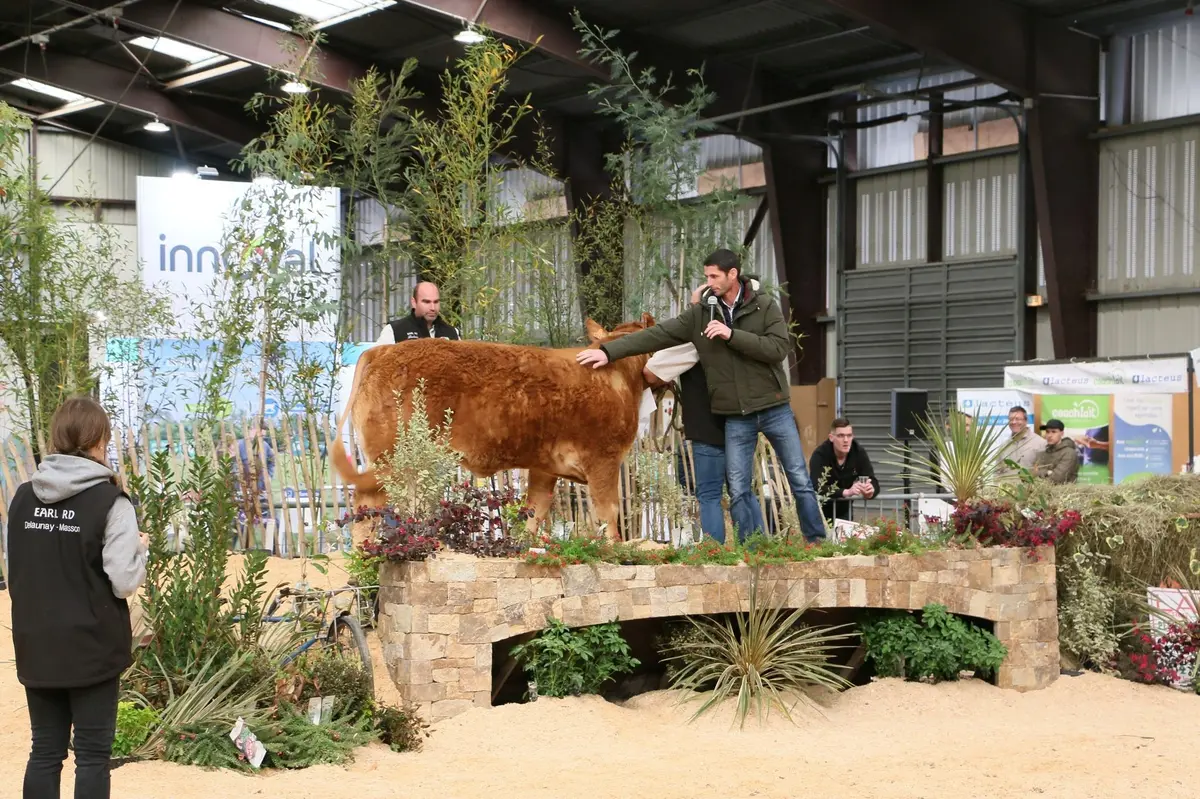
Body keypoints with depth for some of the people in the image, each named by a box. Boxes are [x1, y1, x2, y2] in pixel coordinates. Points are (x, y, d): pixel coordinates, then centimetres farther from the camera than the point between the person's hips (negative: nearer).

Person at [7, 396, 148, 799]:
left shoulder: (23, 498, 3)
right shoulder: (110, 501, -12)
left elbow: (15, 575, 10)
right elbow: (124, 583, -14)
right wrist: (140, 548, 4)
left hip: (37, 647, 4)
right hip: (92, 648, -4)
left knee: (45, 751, 12)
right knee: (93, 754, 4)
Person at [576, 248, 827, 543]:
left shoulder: (765, 306, -4)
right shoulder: (700, 314, 1)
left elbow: (780, 348, -16)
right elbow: (657, 334, -3)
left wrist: (732, 335, -21)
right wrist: (608, 351, -10)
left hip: (774, 409, -2)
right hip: (736, 417, 2)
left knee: (800, 481, 3)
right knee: (738, 490, 2)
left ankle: (817, 543, 13)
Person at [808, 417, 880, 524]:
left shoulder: (859, 452, -10)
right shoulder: (820, 455, -23)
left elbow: (874, 482, -14)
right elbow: (817, 488, -35)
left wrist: (870, 490, -38)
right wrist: (846, 492, -47)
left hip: (844, 511, 4)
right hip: (821, 511, -4)